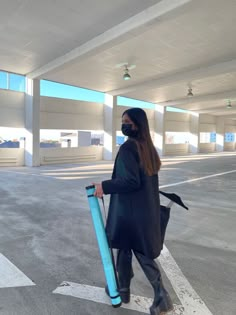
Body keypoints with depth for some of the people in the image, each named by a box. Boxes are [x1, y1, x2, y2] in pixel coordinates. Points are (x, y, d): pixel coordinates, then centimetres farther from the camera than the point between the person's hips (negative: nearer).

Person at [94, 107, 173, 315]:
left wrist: (104, 186, -16)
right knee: (143, 252, 18)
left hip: (129, 210, -8)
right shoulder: (148, 147, 7)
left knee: (124, 250, 14)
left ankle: (123, 290, 35)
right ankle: (161, 297, 19)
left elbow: (131, 181, -24)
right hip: (147, 208, 8)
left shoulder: (127, 148, -19)